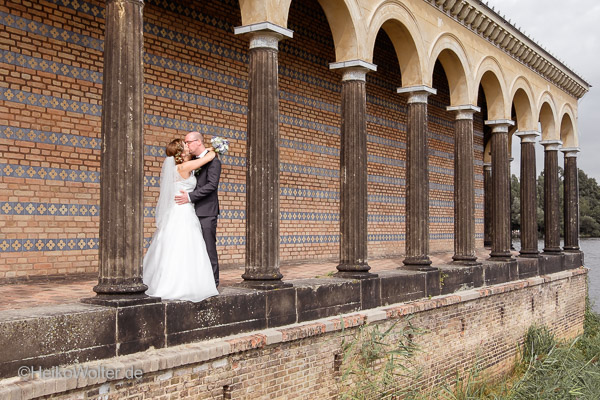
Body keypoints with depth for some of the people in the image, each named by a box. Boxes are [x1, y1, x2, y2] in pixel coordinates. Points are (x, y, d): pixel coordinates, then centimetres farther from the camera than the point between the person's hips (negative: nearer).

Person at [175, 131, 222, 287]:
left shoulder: (213, 161, -7)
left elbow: (211, 185, -17)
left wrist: (189, 197, -22)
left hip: (206, 212, -8)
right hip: (194, 211, 8)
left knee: (209, 247, -5)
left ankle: (212, 281, 2)